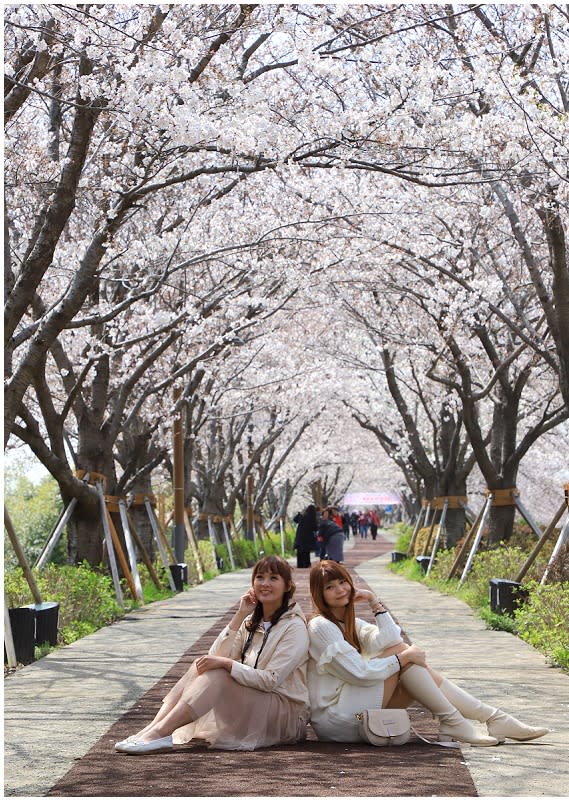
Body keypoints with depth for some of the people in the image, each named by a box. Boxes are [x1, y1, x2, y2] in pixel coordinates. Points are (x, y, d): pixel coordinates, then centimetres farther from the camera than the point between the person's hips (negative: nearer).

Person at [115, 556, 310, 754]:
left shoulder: (294, 627, -10)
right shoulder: (251, 621, 12)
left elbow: (271, 680, -20)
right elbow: (217, 655, -3)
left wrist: (225, 663, -25)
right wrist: (240, 616, -10)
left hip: (287, 713, -7)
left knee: (216, 673, -26)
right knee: (203, 664, -14)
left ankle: (159, 734, -33)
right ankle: (152, 729, -26)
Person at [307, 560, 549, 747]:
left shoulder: (350, 623, 15)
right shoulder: (320, 627, -13)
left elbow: (391, 640, 1)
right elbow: (359, 673, -20)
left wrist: (375, 603, -4)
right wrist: (404, 657, -14)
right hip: (333, 717, -8)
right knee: (400, 650, -16)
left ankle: (494, 719, -4)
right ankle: (451, 722, -12)